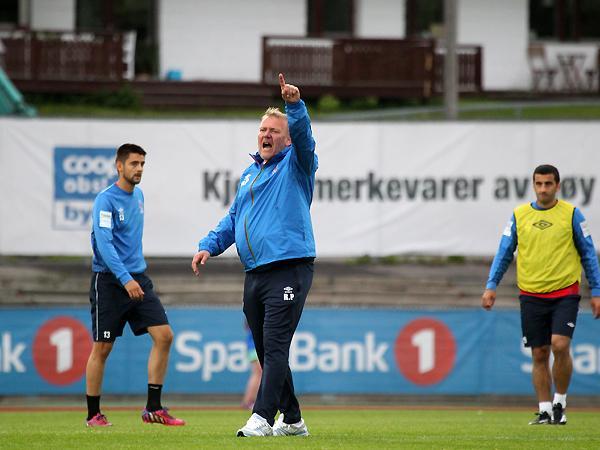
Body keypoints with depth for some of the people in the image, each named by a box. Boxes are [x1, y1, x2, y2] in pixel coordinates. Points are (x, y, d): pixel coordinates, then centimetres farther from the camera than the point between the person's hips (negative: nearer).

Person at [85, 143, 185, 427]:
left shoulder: (138, 196, 12)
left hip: (137, 279, 7)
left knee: (164, 336, -5)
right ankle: (93, 415, 9)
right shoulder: (105, 200, -12)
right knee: (102, 348, -1)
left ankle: (153, 409, 0)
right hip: (109, 283, -7)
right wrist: (125, 279, -30)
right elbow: (104, 244, -22)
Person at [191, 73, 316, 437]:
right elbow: (233, 218, 27)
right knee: (267, 351, 10)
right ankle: (292, 420, 18)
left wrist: (296, 105, -34)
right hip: (255, 275, 8)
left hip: (289, 270, -8)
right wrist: (210, 246, 12)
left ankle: (262, 418, -21)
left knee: (275, 347, -15)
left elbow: (303, 137, -17)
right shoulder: (250, 173, 23)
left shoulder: (295, 165, 3)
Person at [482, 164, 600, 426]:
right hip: (531, 294, 2)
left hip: (565, 293, -2)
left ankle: (559, 402, 1)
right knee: (539, 354, 3)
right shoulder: (519, 215, 6)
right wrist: (491, 286, -1)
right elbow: (504, 253, 9)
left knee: (560, 345, -17)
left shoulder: (571, 214, 1)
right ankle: (545, 411, 10)